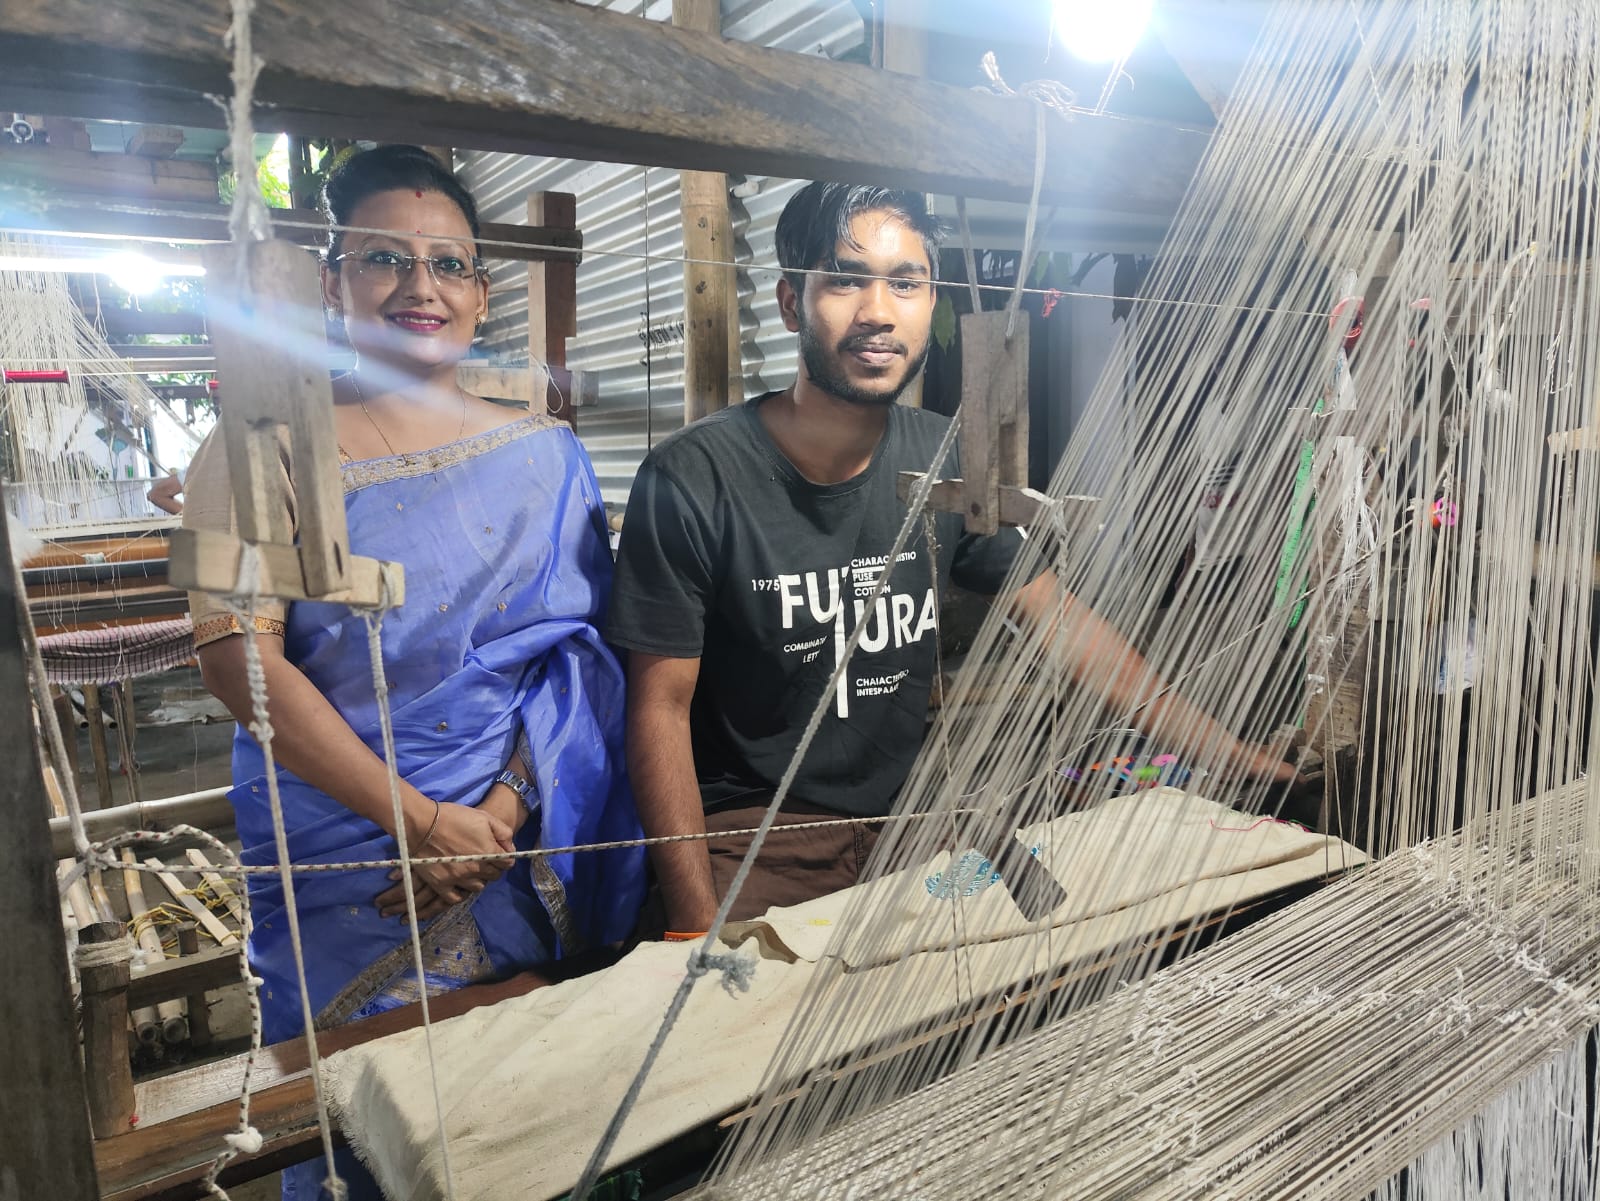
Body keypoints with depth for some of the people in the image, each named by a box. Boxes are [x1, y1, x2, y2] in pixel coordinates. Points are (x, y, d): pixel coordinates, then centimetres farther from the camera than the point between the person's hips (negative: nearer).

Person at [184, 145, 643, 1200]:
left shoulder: (546, 455, 5)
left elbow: (581, 651, -2)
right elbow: (237, 655, -12)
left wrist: (504, 813, -15)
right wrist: (424, 821, -18)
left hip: (537, 864, 2)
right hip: (345, 871, -1)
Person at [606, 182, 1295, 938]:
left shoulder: (946, 463, -2)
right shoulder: (693, 478, -15)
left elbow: (1059, 617, 5)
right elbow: (661, 708, -12)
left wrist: (1222, 745, 1)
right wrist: (699, 928, -16)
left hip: (907, 818, 5)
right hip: (750, 839, -4)